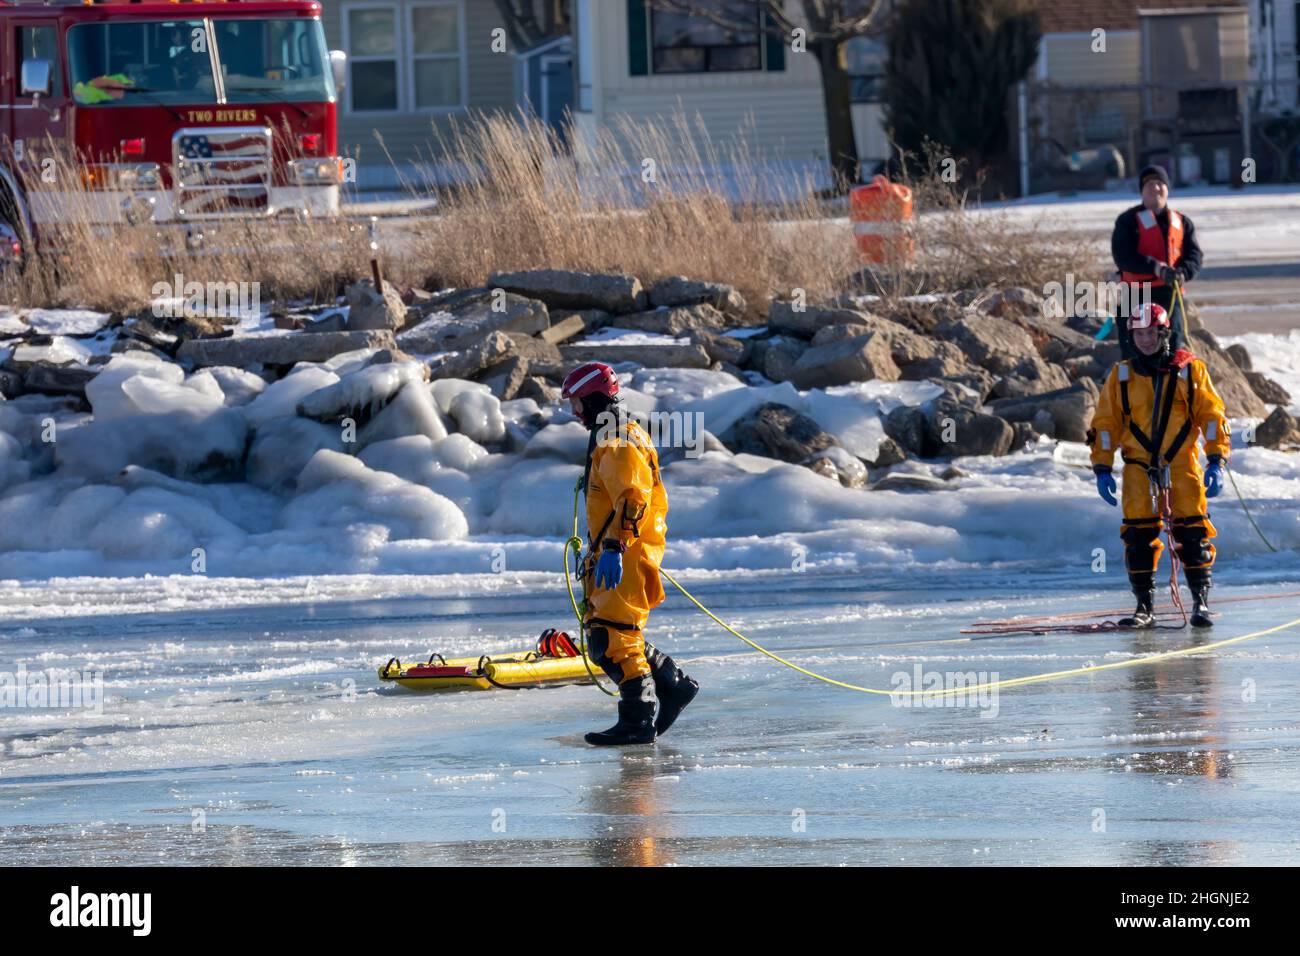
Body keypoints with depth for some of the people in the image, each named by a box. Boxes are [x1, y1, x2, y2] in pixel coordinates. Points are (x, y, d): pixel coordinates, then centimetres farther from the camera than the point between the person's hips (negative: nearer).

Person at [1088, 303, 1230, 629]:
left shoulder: (1191, 371, 5)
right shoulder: (1121, 376, 9)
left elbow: (1212, 416, 4)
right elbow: (1105, 424, 12)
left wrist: (1216, 462, -5)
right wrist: (1102, 469, 4)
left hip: (1182, 466, -1)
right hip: (1139, 467, 1)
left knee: (1192, 533, -8)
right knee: (1138, 536, -4)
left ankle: (1201, 600, -1)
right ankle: (1144, 607, 1)